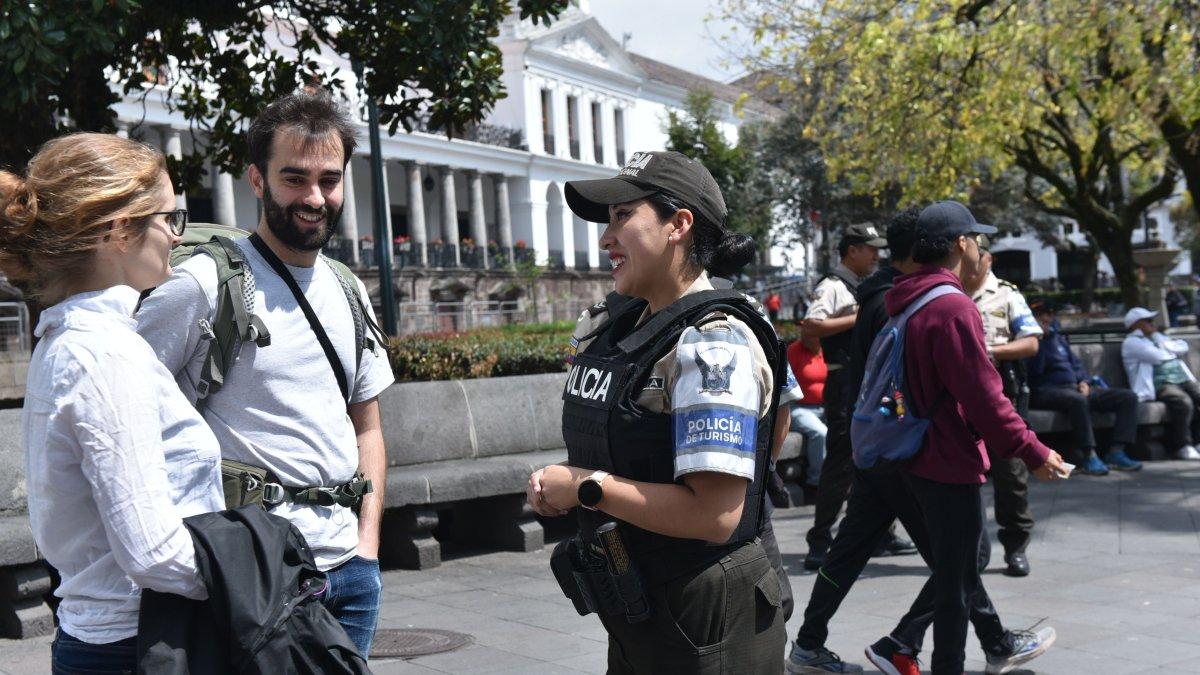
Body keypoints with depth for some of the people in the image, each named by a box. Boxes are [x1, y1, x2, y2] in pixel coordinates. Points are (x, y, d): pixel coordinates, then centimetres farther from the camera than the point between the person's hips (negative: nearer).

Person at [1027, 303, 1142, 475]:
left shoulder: (1058, 338, 24)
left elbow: (1075, 363, 27)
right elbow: (1035, 369, -15)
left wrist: (1084, 381, 7)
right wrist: (1041, 336, -14)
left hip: (1074, 387, 8)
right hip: (1047, 391, -8)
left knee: (1128, 397, -5)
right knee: (1077, 400, -42)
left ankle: (1116, 452, -15)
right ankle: (1090, 457, -36)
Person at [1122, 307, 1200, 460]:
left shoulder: (1157, 337, 30)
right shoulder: (1132, 342, 4)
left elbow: (1183, 347, 15)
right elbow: (1159, 356, -11)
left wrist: (1158, 336, 8)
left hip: (1183, 380, 8)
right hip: (1159, 386, -8)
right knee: (1182, 402, -33)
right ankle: (1183, 446, -22)